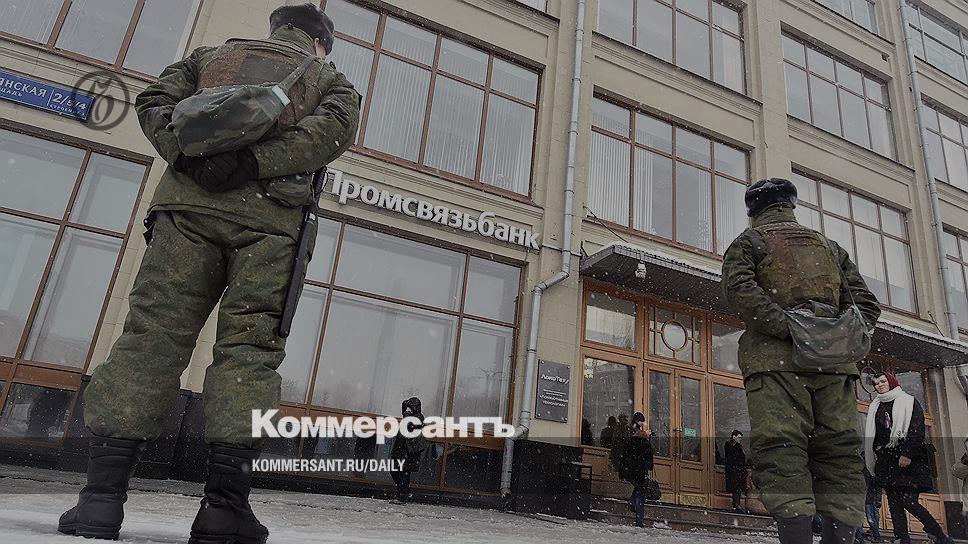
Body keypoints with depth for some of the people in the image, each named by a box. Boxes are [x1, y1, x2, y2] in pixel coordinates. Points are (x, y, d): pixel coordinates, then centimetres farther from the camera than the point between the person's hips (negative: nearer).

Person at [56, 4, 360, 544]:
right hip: (270, 217, -2)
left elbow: (155, 101, 13)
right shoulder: (331, 78, 22)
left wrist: (187, 156, -1)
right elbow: (333, 129, -2)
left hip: (188, 200, 2)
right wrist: (252, 163, -10)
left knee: (152, 332, -1)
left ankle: (104, 494, -6)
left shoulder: (211, 54, 30)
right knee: (249, 344, -5)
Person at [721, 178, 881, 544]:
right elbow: (866, 303, 17)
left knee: (780, 449, -9)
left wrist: (788, 327, -12)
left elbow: (738, 289, -9)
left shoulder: (749, 241, 13)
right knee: (838, 451, 5)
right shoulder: (829, 246, 27)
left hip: (776, 357, -4)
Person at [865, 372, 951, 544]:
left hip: (907, 460, -5)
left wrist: (907, 454, -17)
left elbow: (917, 430, -7)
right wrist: (875, 456, 11)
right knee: (894, 503, -1)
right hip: (886, 462, 5)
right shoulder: (875, 407, 18)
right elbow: (872, 435, 19)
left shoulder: (908, 401, 3)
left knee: (909, 501, -12)